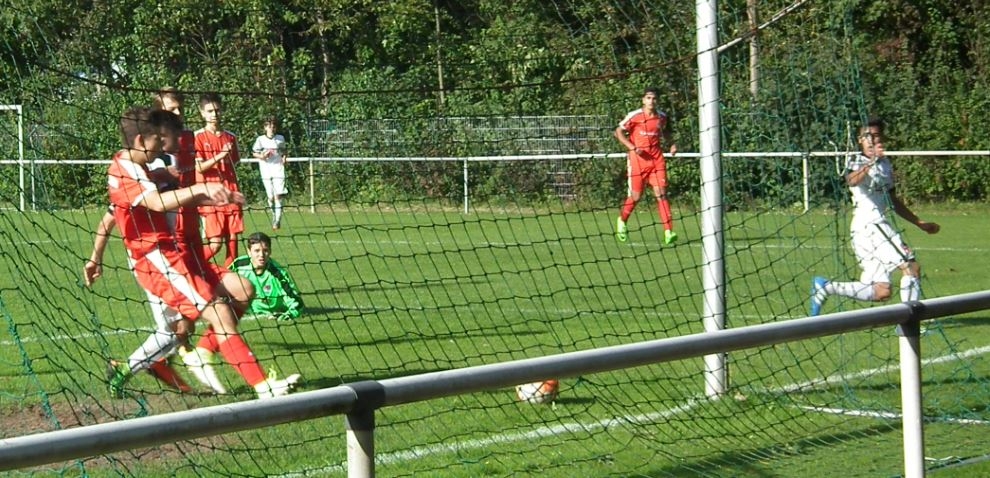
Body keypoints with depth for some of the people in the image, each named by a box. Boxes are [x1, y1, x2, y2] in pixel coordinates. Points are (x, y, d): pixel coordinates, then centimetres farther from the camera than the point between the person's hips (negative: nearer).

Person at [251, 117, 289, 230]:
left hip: (278, 170, 0)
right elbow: (254, 152, 10)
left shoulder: (280, 138, 5)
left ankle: (277, 221, -12)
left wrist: (284, 157, 0)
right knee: (270, 197, 3)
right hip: (266, 171, 0)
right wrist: (261, 156, -10)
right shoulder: (261, 139, 1)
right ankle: (274, 217, 25)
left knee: (278, 195, -13)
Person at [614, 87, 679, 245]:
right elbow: (619, 132, -2)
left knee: (661, 193, -9)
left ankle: (668, 232, -14)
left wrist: (671, 143, 10)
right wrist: (632, 147, -14)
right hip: (638, 159, -3)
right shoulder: (634, 116, -6)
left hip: (657, 159, 3)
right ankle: (622, 220, 33)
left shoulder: (662, 117, 7)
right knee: (635, 196, 3)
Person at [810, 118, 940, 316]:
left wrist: (920, 223, 32)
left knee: (881, 292, 4)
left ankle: (825, 287, 13)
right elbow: (852, 181, -29)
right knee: (911, 267, -18)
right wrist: (872, 162, -45)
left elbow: (893, 201, 30)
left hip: (879, 224, 8)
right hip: (867, 224, -8)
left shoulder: (886, 164, 20)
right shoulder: (855, 162, -4)